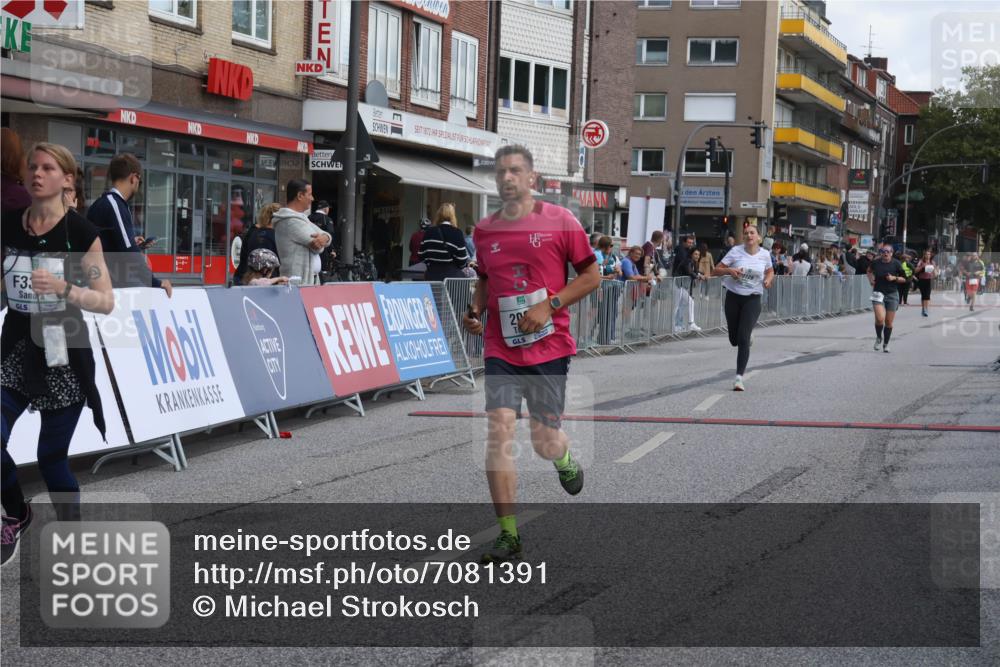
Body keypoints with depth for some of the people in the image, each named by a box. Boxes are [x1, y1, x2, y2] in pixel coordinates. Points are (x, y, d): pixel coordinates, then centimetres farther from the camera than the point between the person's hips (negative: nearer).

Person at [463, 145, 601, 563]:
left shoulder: (560, 221, -3)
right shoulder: (485, 230, 8)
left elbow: (591, 276, -1)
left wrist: (549, 306, -13)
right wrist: (475, 310, 2)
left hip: (549, 347, -2)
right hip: (501, 349, 2)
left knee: (545, 441, 4)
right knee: (498, 431, -12)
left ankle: (565, 460, 45)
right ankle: (508, 536, -6)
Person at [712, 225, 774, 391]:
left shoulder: (764, 254, 0)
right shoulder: (736, 251, -5)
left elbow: (770, 272, 20)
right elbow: (716, 271, -3)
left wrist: (768, 280, -3)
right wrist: (729, 270, -23)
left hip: (752, 299, -1)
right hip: (733, 297, 1)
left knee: (743, 340, -14)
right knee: (734, 340, 11)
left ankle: (739, 377, -11)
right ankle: (748, 334, 49)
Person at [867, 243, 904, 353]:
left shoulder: (896, 264, -6)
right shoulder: (876, 263, -2)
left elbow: (903, 279, 1)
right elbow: (869, 271, 20)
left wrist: (894, 278, -16)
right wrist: (871, 280, 4)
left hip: (892, 294, 0)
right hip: (878, 293, 0)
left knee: (889, 322, 4)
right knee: (880, 318, -17)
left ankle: (886, 344, 23)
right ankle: (879, 338, 12)